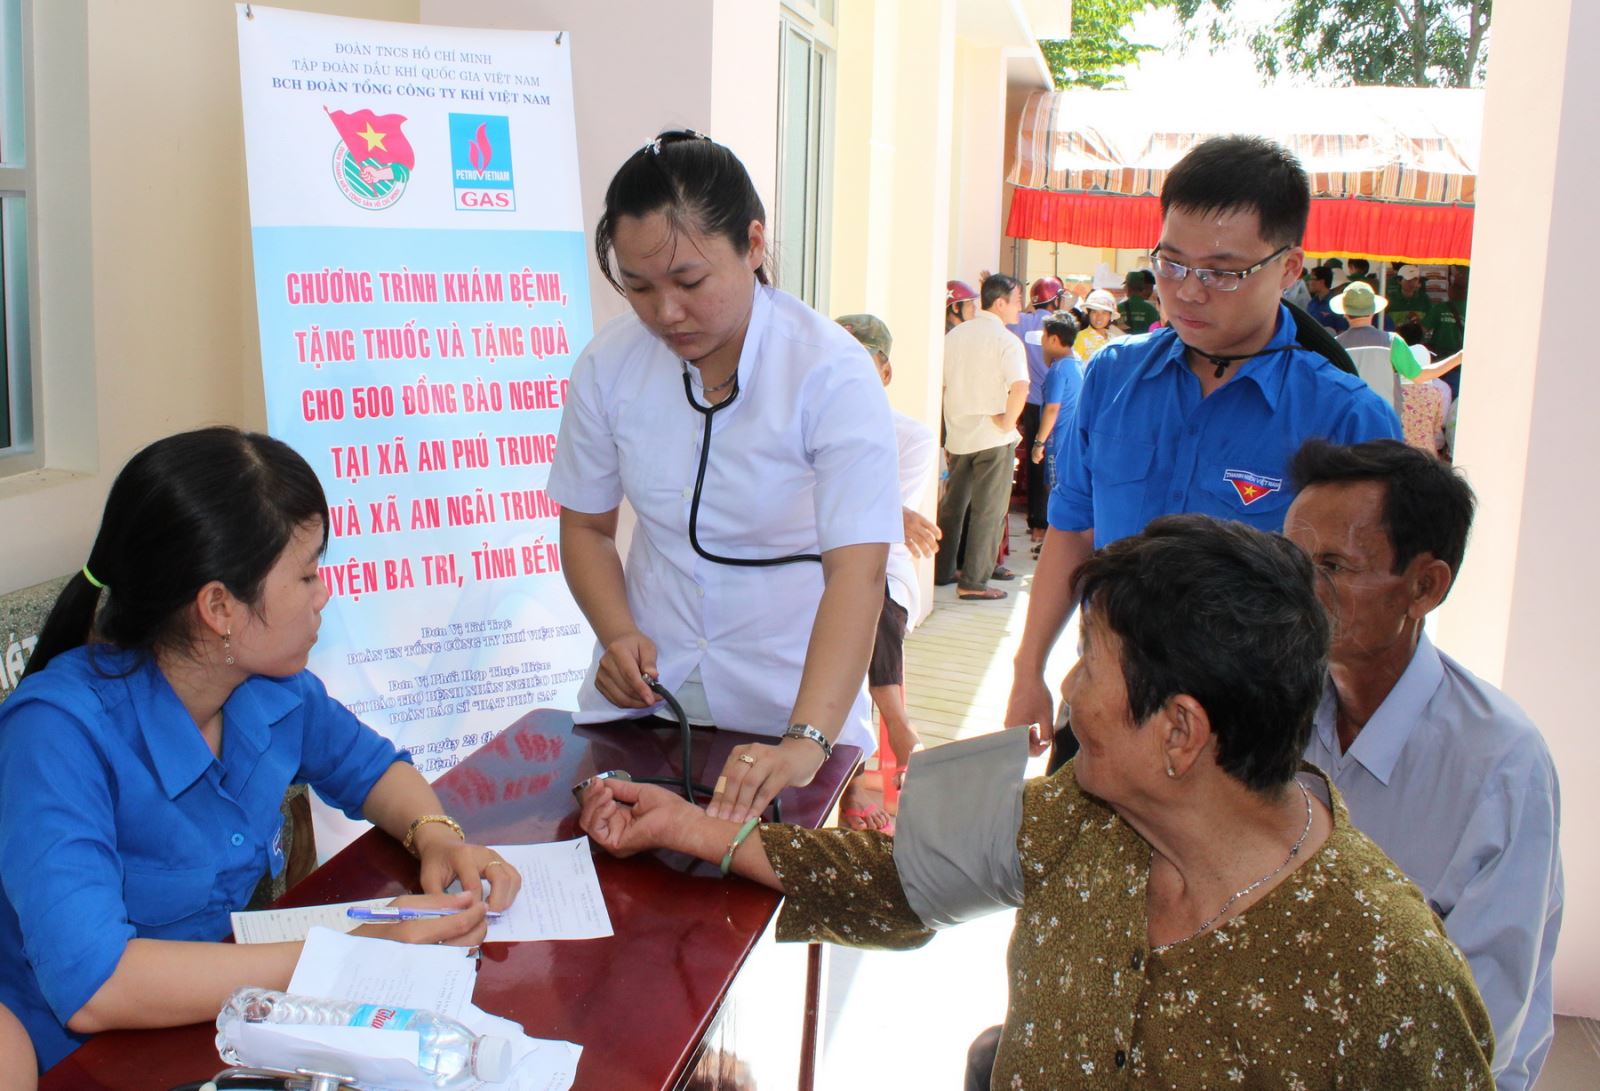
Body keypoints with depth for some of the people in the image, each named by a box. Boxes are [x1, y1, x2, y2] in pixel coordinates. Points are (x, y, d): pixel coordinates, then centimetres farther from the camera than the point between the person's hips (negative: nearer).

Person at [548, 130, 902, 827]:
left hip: (791, 703, -3)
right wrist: (619, 634, -12)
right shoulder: (609, 364, -7)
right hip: (646, 697, 3)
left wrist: (806, 740, -39)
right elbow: (586, 525, 7)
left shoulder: (832, 372, -19)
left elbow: (857, 570, -27)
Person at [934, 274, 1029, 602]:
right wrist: (1007, 422, -15)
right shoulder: (1006, 340, -13)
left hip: (958, 435, 6)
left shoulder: (954, 335, 7)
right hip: (993, 439, -6)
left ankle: (941, 571, 25)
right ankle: (974, 582, 2)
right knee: (988, 511, 1)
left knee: (952, 505, 17)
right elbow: (1020, 387, -27)